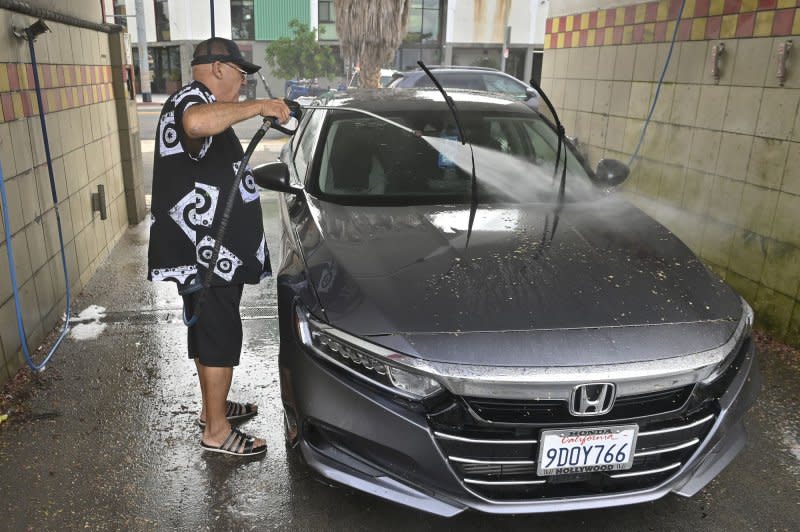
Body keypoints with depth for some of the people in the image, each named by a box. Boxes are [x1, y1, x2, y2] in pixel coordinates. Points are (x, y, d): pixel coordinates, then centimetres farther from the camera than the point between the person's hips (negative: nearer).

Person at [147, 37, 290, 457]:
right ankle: (217, 431, 10)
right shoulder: (191, 100, -15)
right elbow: (197, 124, -44)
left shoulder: (201, 105, 20)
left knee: (207, 331, 19)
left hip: (209, 249, 11)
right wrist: (258, 105, -34)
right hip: (205, 250, -11)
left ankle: (213, 406, 35)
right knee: (220, 335, -2)